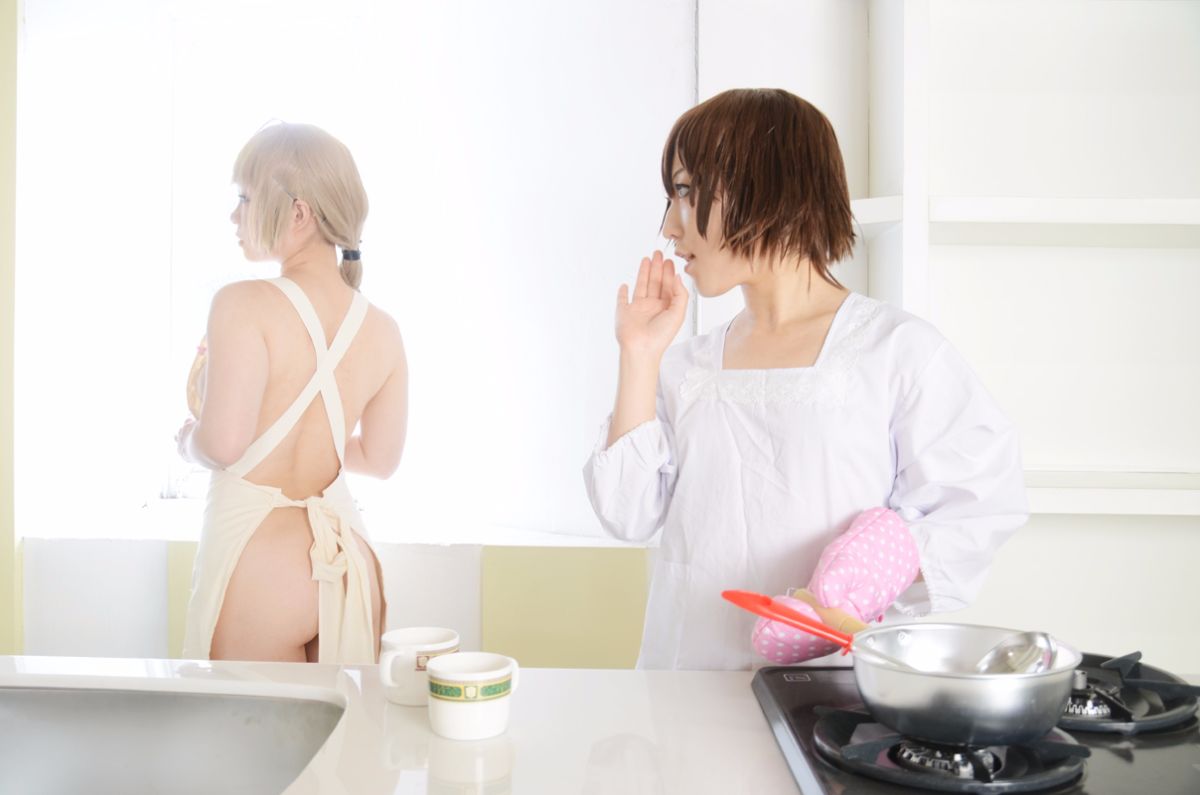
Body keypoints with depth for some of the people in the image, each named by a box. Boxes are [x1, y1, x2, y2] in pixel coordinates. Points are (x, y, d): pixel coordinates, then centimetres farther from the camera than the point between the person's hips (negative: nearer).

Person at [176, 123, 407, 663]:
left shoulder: (244, 305, -14)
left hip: (259, 558, -5)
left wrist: (187, 440, 3)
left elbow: (223, 443, -19)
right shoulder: (382, 330, 2)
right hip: (348, 560, 5)